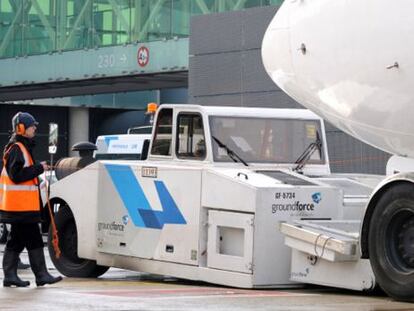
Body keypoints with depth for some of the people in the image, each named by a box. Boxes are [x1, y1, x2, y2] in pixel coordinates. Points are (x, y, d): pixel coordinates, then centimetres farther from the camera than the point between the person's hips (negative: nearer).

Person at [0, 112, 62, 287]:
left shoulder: (23, 148, 19)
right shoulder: (16, 149, -14)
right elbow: (17, 176, -21)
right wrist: (39, 168, -16)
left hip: (21, 205, 11)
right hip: (21, 205, -11)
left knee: (17, 240, 11)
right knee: (34, 240, -8)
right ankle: (41, 275, -6)